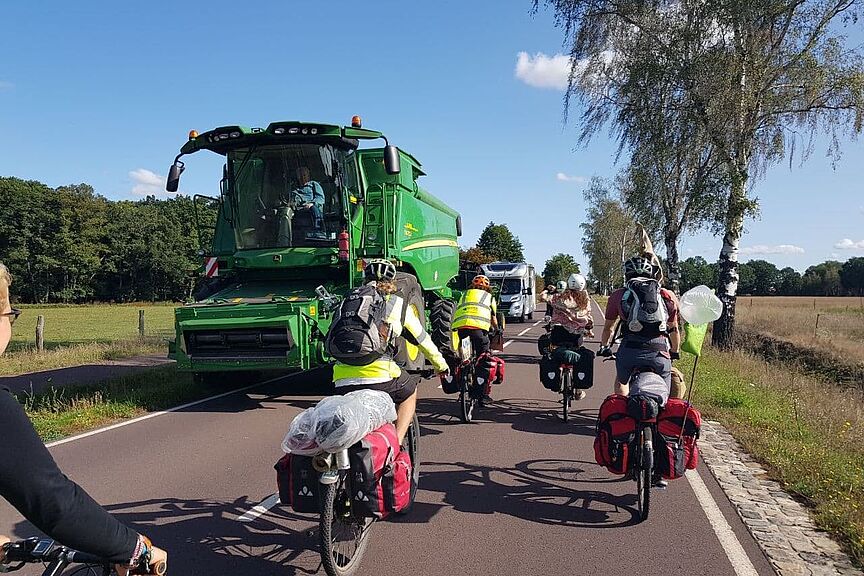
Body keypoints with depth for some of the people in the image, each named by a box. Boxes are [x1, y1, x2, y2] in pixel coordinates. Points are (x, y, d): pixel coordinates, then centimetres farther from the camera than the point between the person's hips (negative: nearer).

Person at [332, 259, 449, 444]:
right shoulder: (398, 303, 14)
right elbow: (423, 339, 25)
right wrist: (441, 365, 40)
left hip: (342, 382, 4)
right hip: (379, 375, -3)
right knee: (409, 393, 27)